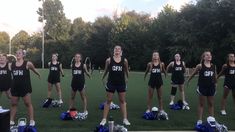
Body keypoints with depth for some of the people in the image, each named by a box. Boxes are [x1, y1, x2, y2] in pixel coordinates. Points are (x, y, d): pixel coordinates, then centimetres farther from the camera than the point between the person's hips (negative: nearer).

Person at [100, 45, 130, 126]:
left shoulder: (124, 60, -3)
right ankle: (104, 119, 12)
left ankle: (125, 119, 15)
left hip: (121, 83, 1)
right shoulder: (109, 60, -5)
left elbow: (126, 71, 11)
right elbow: (106, 70, 8)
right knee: (108, 101, 5)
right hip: (111, 83, -1)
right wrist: (103, 78, 13)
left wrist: (126, 78, 15)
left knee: (122, 101, 8)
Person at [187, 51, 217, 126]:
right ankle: (199, 120, 11)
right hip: (202, 87, -4)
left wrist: (215, 83, 20)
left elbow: (215, 76, 15)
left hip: (211, 87, 4)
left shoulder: (213, 66, 2)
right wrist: (188, 80, 12)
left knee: (211, 104, 11)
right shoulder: (200, 66, -9)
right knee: (201, 104, 4)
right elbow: (193, 74, 3)